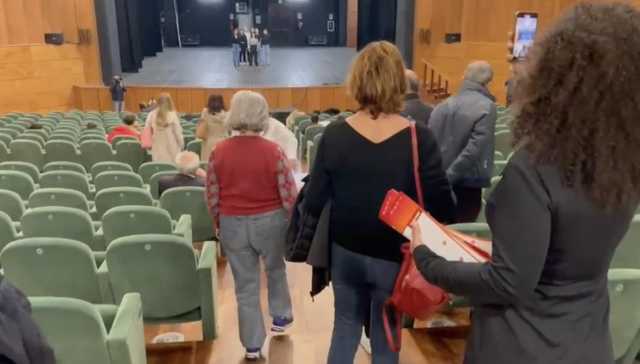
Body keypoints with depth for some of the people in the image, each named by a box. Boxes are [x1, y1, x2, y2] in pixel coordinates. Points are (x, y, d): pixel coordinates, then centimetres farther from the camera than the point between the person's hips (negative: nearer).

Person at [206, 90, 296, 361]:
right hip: (270, 221, -1)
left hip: (232, 224, 1)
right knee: (275, 269, 27)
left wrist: (220, 223, 15)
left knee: (246, 285, 12)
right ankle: (281, 317, 44)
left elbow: (212, 197, -1)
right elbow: (288, 195, -12)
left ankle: (252, 345, 22)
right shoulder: (273, 151, -15)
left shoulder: (218, 152, -8)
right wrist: (294, 223, 4)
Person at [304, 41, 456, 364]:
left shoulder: (334, 134, -11)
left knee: (345, 325, 23)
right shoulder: (419, 139, -17)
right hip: (393, 257, -2)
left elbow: (314, 203, -5)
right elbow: (442, 209, -14)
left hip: (345, 253, 2)